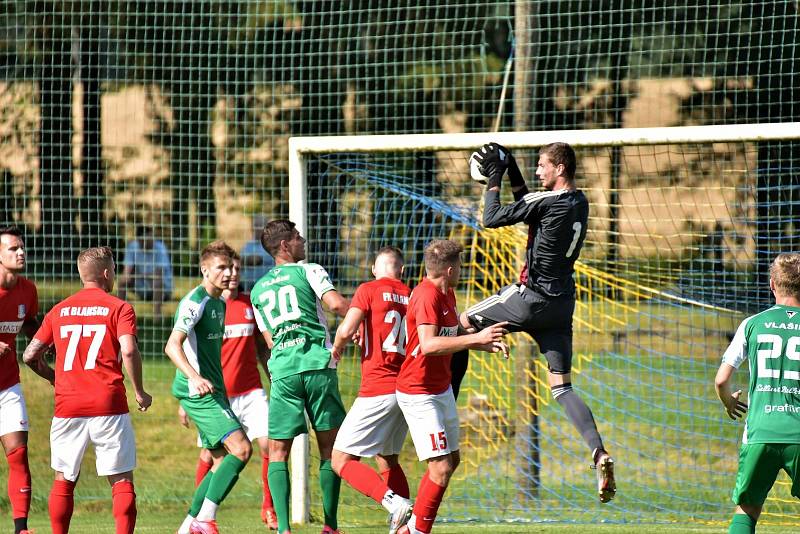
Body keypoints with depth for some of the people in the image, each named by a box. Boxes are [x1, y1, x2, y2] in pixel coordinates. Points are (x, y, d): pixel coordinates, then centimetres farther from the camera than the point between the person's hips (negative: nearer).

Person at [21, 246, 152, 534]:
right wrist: (139, 393, -2)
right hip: (109, 407, -3)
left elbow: (30, 355, 12)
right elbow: (129, 351, -14)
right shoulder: (119, 308, 0)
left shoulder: (59, 310, 12)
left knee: (64, 479, 13)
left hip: (68, 408, 3)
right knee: (122, 480, 2)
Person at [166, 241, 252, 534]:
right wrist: (195, 378, -38)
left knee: (223, 461, 11)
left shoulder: (219, 303, 17)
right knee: (241, 448, -19)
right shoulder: (196, 301, -13)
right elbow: (173, 345, -22)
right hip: (198, 391, -10)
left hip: (212, 391, 10)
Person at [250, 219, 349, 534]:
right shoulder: (309, 271, 4)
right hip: (318, 364, -3)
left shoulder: (258, 289, 19)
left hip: (283, 368, 3)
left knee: (278, 451, 4)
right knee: (330, 446, 6)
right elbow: (336, 304, -11)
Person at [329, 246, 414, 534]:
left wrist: (337, 348, 6)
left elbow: (347, 330, -15)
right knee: (387, 459, 24)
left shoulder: (369, 290, -4)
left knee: (341, 460, -3)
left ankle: (394, 502, -21)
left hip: (377, 390, -6)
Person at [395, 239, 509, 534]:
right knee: (441, 468, -13)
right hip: (419, 395, -10)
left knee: (451, 460, 15)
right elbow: (428, 345, -34)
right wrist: (476, 338, -36)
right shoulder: (427, 296, -21)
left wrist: (488, 344, 9)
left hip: (442, 389, 10)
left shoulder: (447, 294, 10)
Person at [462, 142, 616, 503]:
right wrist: (512, 173, 21)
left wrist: (493, 180, 3)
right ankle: (599, 454, -13)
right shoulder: (579, 203, 10)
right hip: (562, 303, 8)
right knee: (561, 385, 5)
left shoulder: (545, 201, -16)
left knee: (463, 323, 13)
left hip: (533, 297, -7)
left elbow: (492, 219, -10)